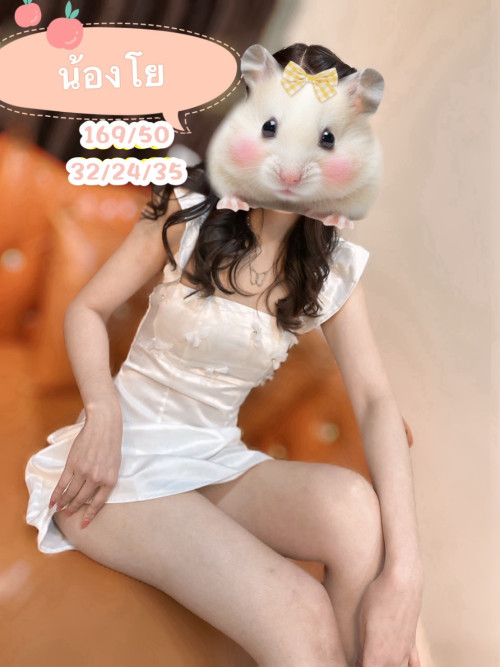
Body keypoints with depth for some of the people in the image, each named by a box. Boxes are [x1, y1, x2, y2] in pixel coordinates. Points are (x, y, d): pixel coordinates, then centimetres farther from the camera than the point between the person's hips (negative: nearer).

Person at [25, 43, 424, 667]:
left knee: (353, 502, -29)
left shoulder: (333, 271, 0)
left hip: (216, 463, 3)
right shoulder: (191, 211, -6)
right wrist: (103, 414, -20)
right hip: (123, 459, -3)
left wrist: (403, 569, -22)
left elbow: (375, 401, -10)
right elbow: (87, 310, 0)